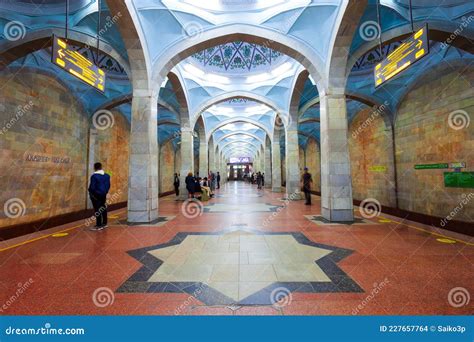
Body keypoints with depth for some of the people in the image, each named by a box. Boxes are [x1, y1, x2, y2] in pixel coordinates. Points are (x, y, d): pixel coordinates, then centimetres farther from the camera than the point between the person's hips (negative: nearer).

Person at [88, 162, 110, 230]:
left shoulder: (94, 176, -15)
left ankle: (99, 225, 3)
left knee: (97, 210, -1)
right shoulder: (107, 176, 3)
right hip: (104, 195, 6)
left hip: (96, 195, -6)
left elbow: (92, 187, -14)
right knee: (103, 209, 16)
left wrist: (90, 192, 4)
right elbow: (108, 186, 8)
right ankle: (104, 223, 25)